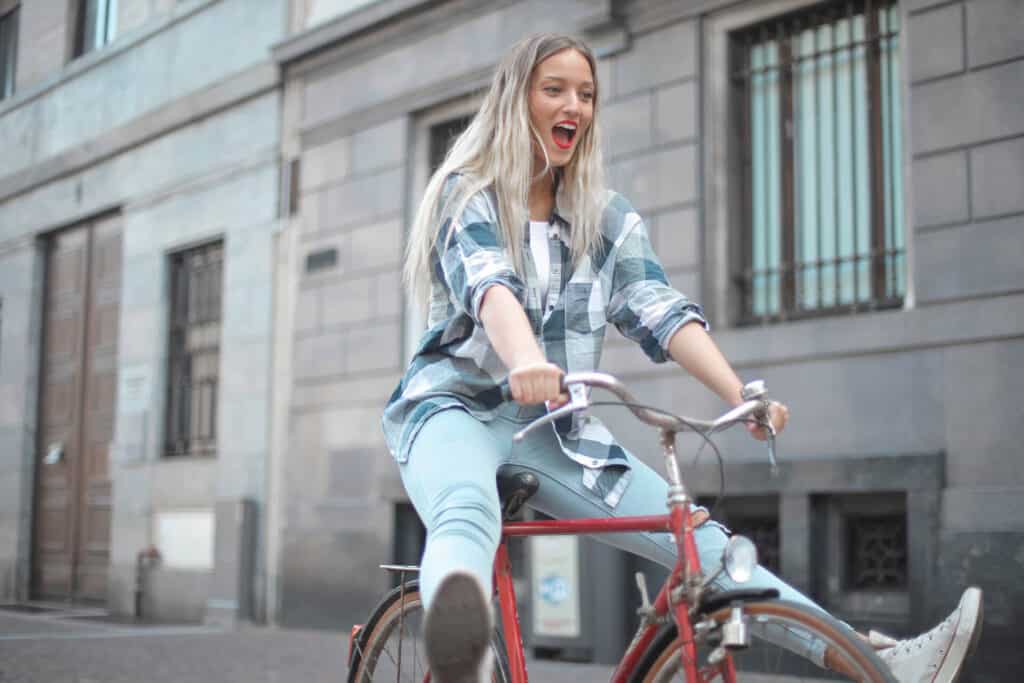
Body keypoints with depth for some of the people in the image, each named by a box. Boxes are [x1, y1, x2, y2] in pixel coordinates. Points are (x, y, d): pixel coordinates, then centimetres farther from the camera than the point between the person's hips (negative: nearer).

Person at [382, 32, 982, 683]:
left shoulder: (608, 217, 11)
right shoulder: (468, 195, -1)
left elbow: (662, 312, -4)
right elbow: (488, 285, -22)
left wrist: (741, 395, -21)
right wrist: (525, 360, -44)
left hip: (554, 428, 5)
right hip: (456, 408, -4)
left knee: (700, 538, -10)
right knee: (468, 514, -39)